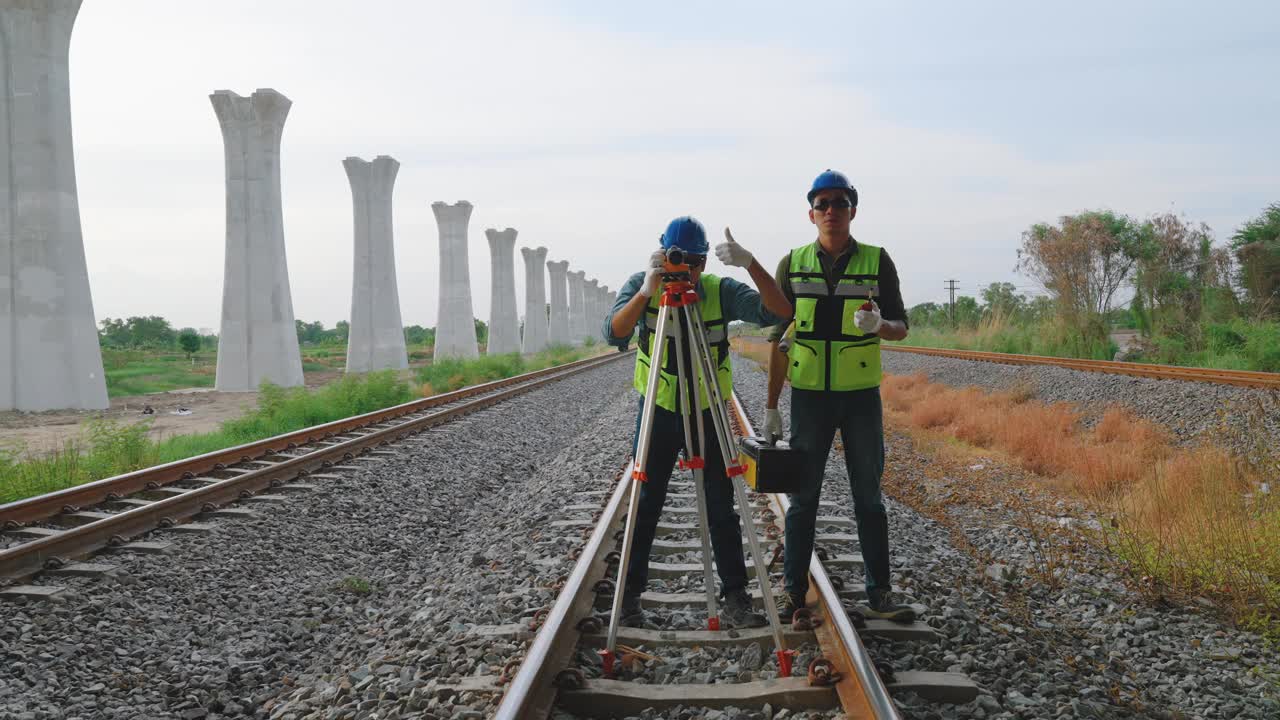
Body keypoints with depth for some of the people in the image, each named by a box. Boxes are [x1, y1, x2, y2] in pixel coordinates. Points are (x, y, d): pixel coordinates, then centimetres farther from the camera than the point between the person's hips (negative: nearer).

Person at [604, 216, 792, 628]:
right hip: (657, 411, 0)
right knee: (645, 506, 5)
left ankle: (735, 601, 11)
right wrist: (647, 291, -43)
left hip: (708, 413, 0)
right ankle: (628, 597, 18)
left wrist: (750, 264, -40)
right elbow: (614, 335, -28)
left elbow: (779, 312, -26)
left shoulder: (722, 291, -13)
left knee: (721, 509, 2)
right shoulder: (641, 286, -12)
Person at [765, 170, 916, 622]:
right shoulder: (792, 264, 4)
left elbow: (902, 326, 4)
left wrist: (880, 325, -20)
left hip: (861, 396, 0)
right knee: (803, 498, 5)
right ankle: (794, 592, 14)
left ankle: (878, 594, 13)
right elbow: (779, 338, 6)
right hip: (809, 395, 0)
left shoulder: (877, 261, 1)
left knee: (869, 497, 6)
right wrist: (771, 405, 3)